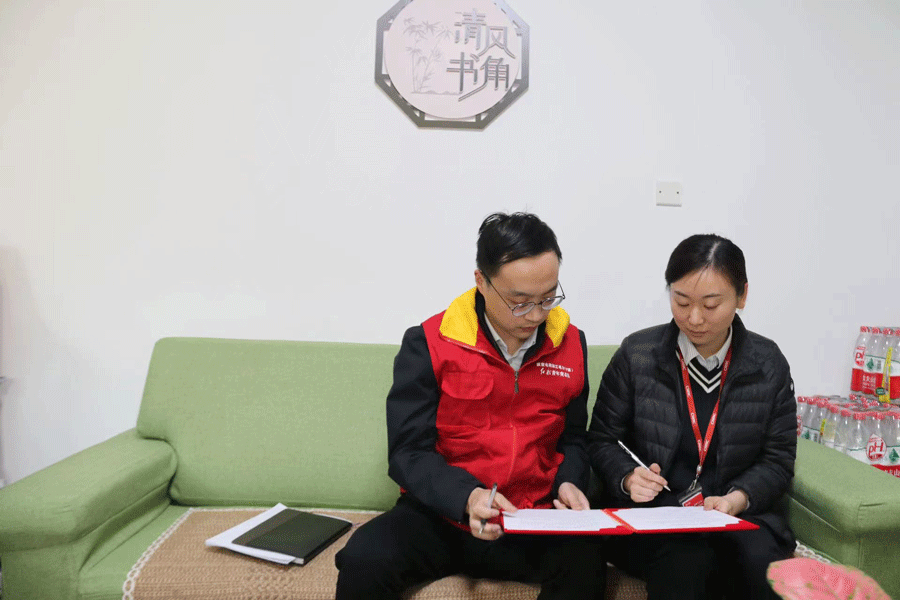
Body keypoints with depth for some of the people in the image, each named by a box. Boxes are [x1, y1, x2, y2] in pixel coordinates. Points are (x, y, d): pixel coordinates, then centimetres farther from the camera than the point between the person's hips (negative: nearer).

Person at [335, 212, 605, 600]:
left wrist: (569, 482, -6)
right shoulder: (429, 343, -8)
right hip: (439, 514, -2)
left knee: (585, 565, -30)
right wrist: (467, 495, -26)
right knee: (364, 560, -30)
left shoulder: (571, 344, 2)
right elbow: (408, 452, -9)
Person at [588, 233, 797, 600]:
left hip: (740, 514, 3)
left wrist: (738, 498, -13)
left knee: (761, 561, -29)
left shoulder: (769, 365, 4)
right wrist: (628, 478, -16)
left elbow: (777, 459, 6)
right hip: (649, 514, -2)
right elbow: (602, 440, 5)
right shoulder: (636, 354, -1)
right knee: (687, 562, -34)